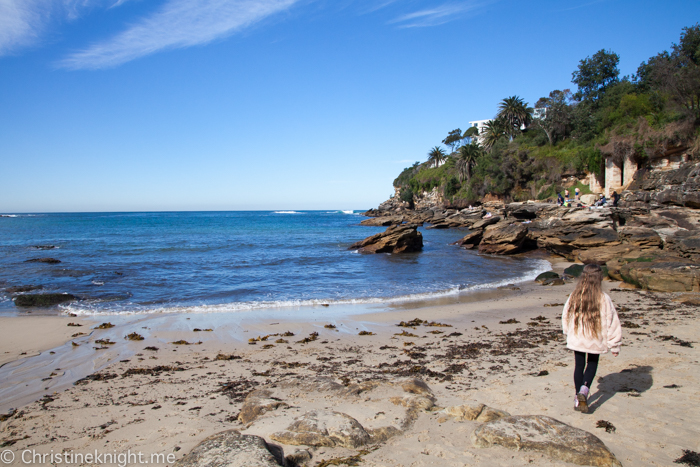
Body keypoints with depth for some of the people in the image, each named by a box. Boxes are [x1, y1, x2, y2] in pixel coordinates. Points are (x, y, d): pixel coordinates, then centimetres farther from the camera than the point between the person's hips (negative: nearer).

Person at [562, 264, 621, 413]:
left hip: (576, 339, 2)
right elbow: (612, 322, -9)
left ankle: (578, 399, 22)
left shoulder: (574, 296, -9)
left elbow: (565, 317, 4)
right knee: (592, 364, 19)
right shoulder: (603, 299, -17)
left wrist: (568, 333, 22)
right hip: (595, 340, -2)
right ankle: (584, 391, -2)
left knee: (579, 366, 16)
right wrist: (614, 345, 2)